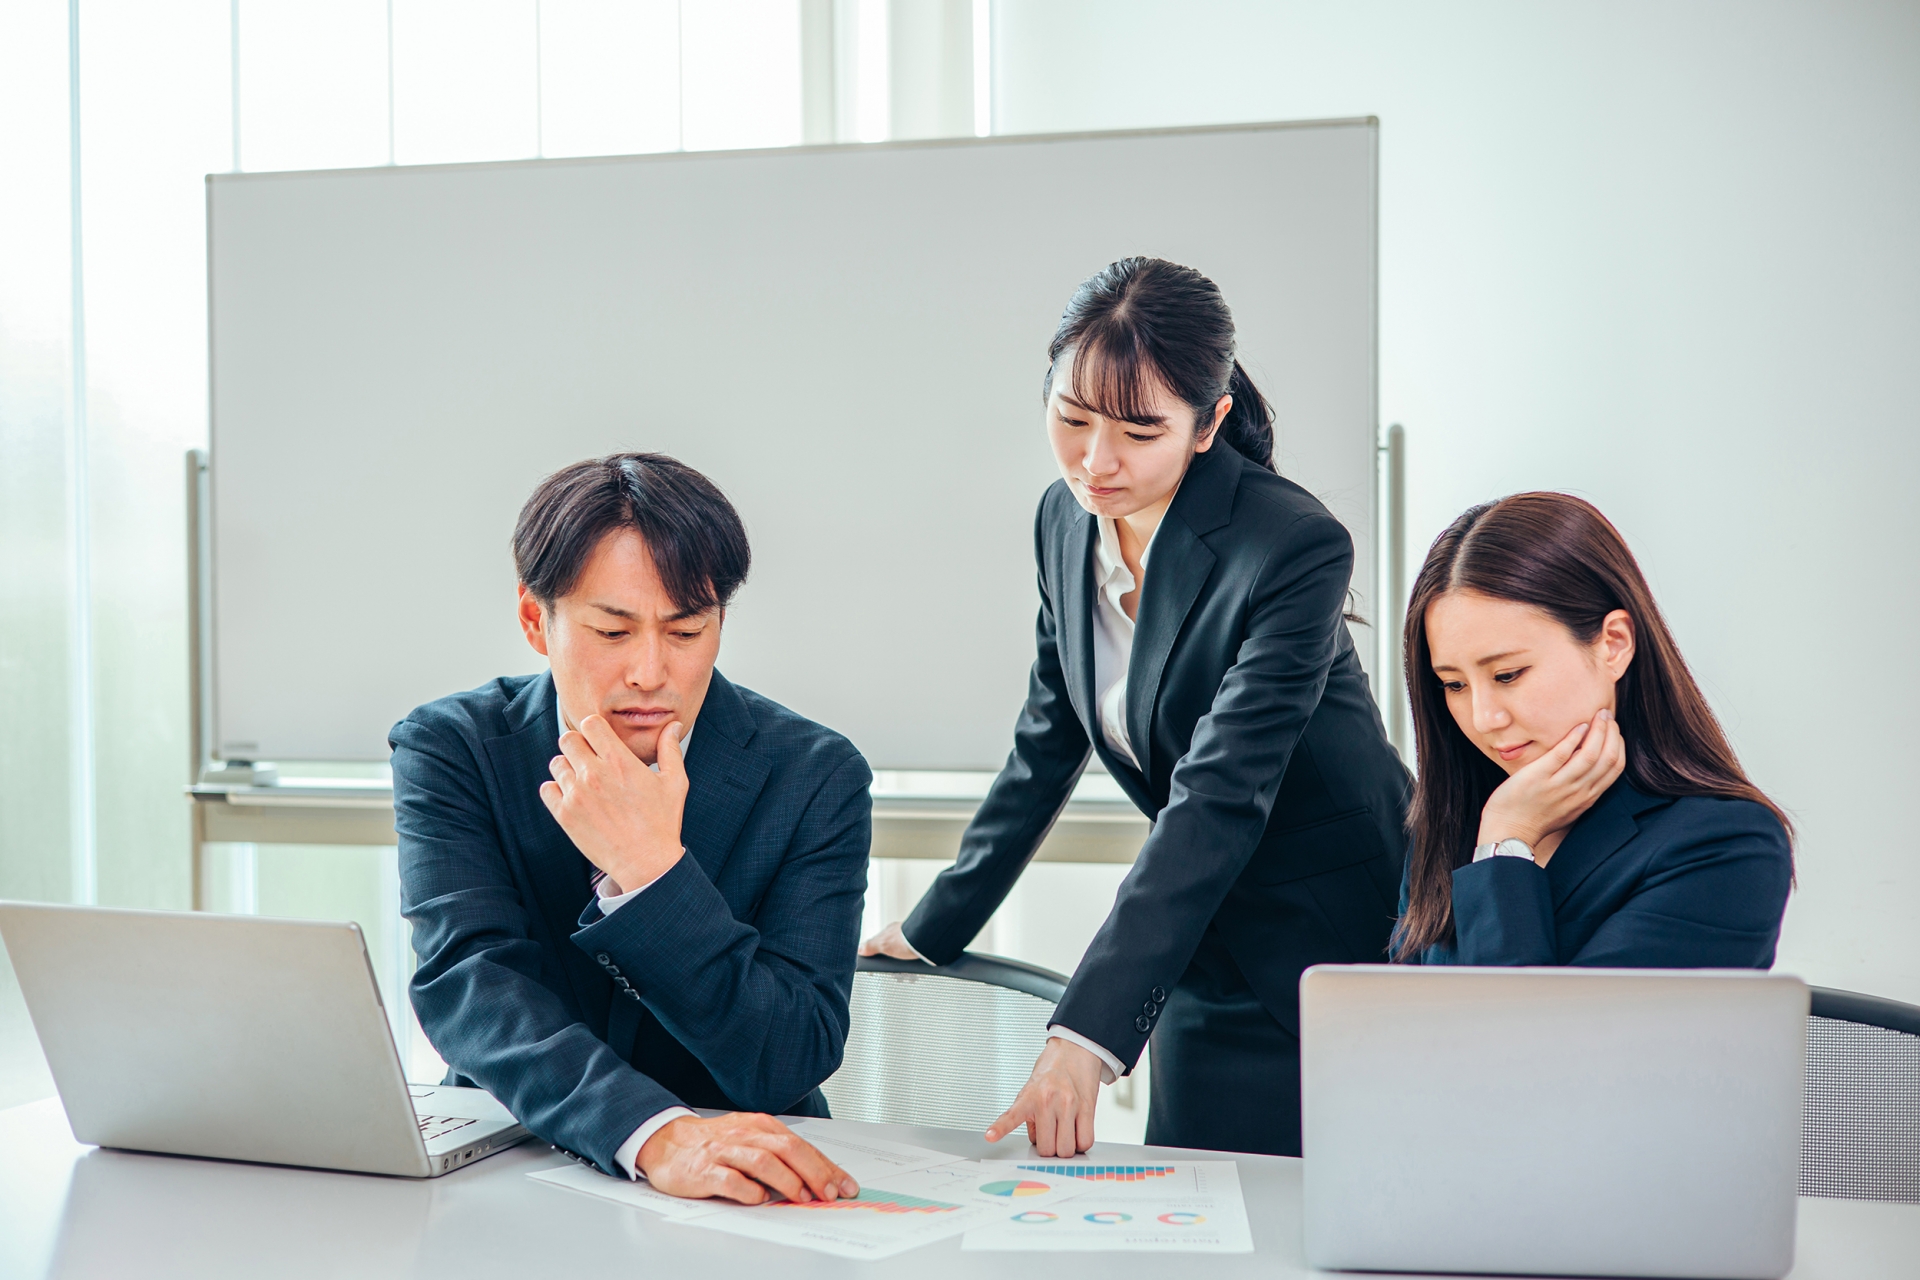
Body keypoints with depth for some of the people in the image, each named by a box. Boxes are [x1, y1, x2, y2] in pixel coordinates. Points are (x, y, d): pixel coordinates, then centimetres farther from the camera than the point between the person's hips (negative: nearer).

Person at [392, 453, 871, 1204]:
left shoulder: (815, 777, -8)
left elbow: (784, 1068, -15)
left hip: (748, 1199, 0)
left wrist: (650, 868, -26)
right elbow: (469, 985, -21)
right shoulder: (449, 751, -6)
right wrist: (654, 1134, -37)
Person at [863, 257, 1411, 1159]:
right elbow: (1047, 744, 10)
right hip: (1207, 948, 6)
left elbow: (1219, 803, -29)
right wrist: (933, 929, 14)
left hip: (1339, 942, -5)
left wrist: (1087, 1033, -36)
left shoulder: (1295, 550, -23)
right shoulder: (1065, 518, -2)